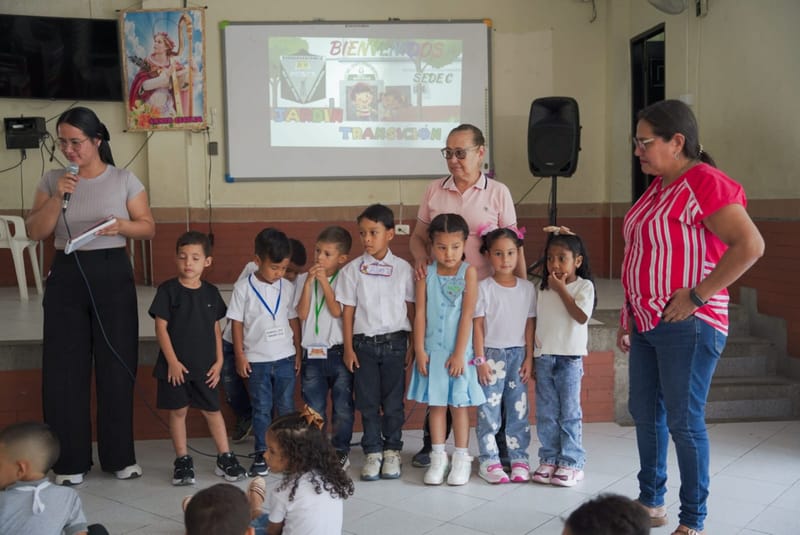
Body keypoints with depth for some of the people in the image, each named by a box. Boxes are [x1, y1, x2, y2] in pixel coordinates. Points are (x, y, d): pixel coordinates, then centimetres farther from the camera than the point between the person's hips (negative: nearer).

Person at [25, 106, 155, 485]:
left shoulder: (124, 180, 0)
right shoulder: (53, 180, 5)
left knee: (116, 365, 3)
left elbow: (148, 228, 2)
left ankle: (120, 456, 16)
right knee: (64, 367, 2)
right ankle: (70, 460, 14)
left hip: (112, 275, -1)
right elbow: (35, 233, 1)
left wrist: (120, 225, -18)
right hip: (66, 276, 2)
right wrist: (58, 197, -11)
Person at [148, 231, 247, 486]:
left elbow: (216, 329, 8)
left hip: (205, 366, 3)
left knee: (213, 410, 9)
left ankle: (225, 458, 18)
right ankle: (182, 461, 19)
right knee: (178, 411, 7)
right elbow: (161, 327, -7)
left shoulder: (210, 292, 4)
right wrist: (172, 362, -12)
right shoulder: (168, 290, -6)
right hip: (176, 366, -2)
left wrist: (218, 362, 3)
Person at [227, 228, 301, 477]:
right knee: (261, 408, 6)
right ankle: (262, 454, 15)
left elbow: (293, 320, 9)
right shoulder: (243, 288, -7)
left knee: (286, 407, 9)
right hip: (256, 360, -2)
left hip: (285, 357, 2)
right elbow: (237, 323, -4)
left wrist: (299, 351, 8)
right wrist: (240, 355, -5)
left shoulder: (287, 287, 1)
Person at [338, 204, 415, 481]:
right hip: (364, 343, 0)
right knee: (368, 401, 6)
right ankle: (373, 452, 19)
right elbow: (348, 311, 1)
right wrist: (348, 348, -1)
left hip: (394, 341, 0)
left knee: (393, 401, 6)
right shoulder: (352, 269, 0)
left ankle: (392, 451, 20)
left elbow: (411, 309, 3)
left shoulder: (403, 269, 0)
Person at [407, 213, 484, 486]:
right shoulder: (426, 273, 1)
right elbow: (420, 313, 0)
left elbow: (467, 315, -10)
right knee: (436, 404, 10)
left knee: (459, 404, 6)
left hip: (458, 351, -2)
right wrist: (419, 350, -5)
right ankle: (438, 458, 20)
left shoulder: (468, 272, -7)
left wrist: (459, 353, -13)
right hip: (432, 350, 2)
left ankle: (461, 459, 18)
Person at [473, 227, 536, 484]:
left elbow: (529, 325, 7)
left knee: (518, 409, 7)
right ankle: (489, 461, 10)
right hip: (492, 354, -3)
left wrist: (529, 357, 2)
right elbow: (478, 325, -5)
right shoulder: (484, 288, -4)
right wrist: (480, 359, -8)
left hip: (518, 354, 3)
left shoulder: (527, 288, 4)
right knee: (489, 410, 0)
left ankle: (519, 458, 17)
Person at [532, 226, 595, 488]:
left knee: (569, 412, 1)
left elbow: (581, 316, -16)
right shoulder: (542, 287, 10)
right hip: (543, 356, 4)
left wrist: (561, 289, -11)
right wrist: (531, 357, 9)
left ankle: (571, 462, 10)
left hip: (569, 357, -4)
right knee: (545, 412, 8)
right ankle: (549, 459, 17)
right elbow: (533, 321, 12)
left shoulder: (584, 286, -2)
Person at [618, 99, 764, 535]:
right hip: (648, 323, 9)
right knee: (644, 412, 16)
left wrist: (697, 295, -21)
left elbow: (750, 245, -24)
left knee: (684, 422, 0)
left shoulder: (705, 183, -14)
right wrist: (628, 315, 18)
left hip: (686, 326, -9)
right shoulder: (658, 185, 12)